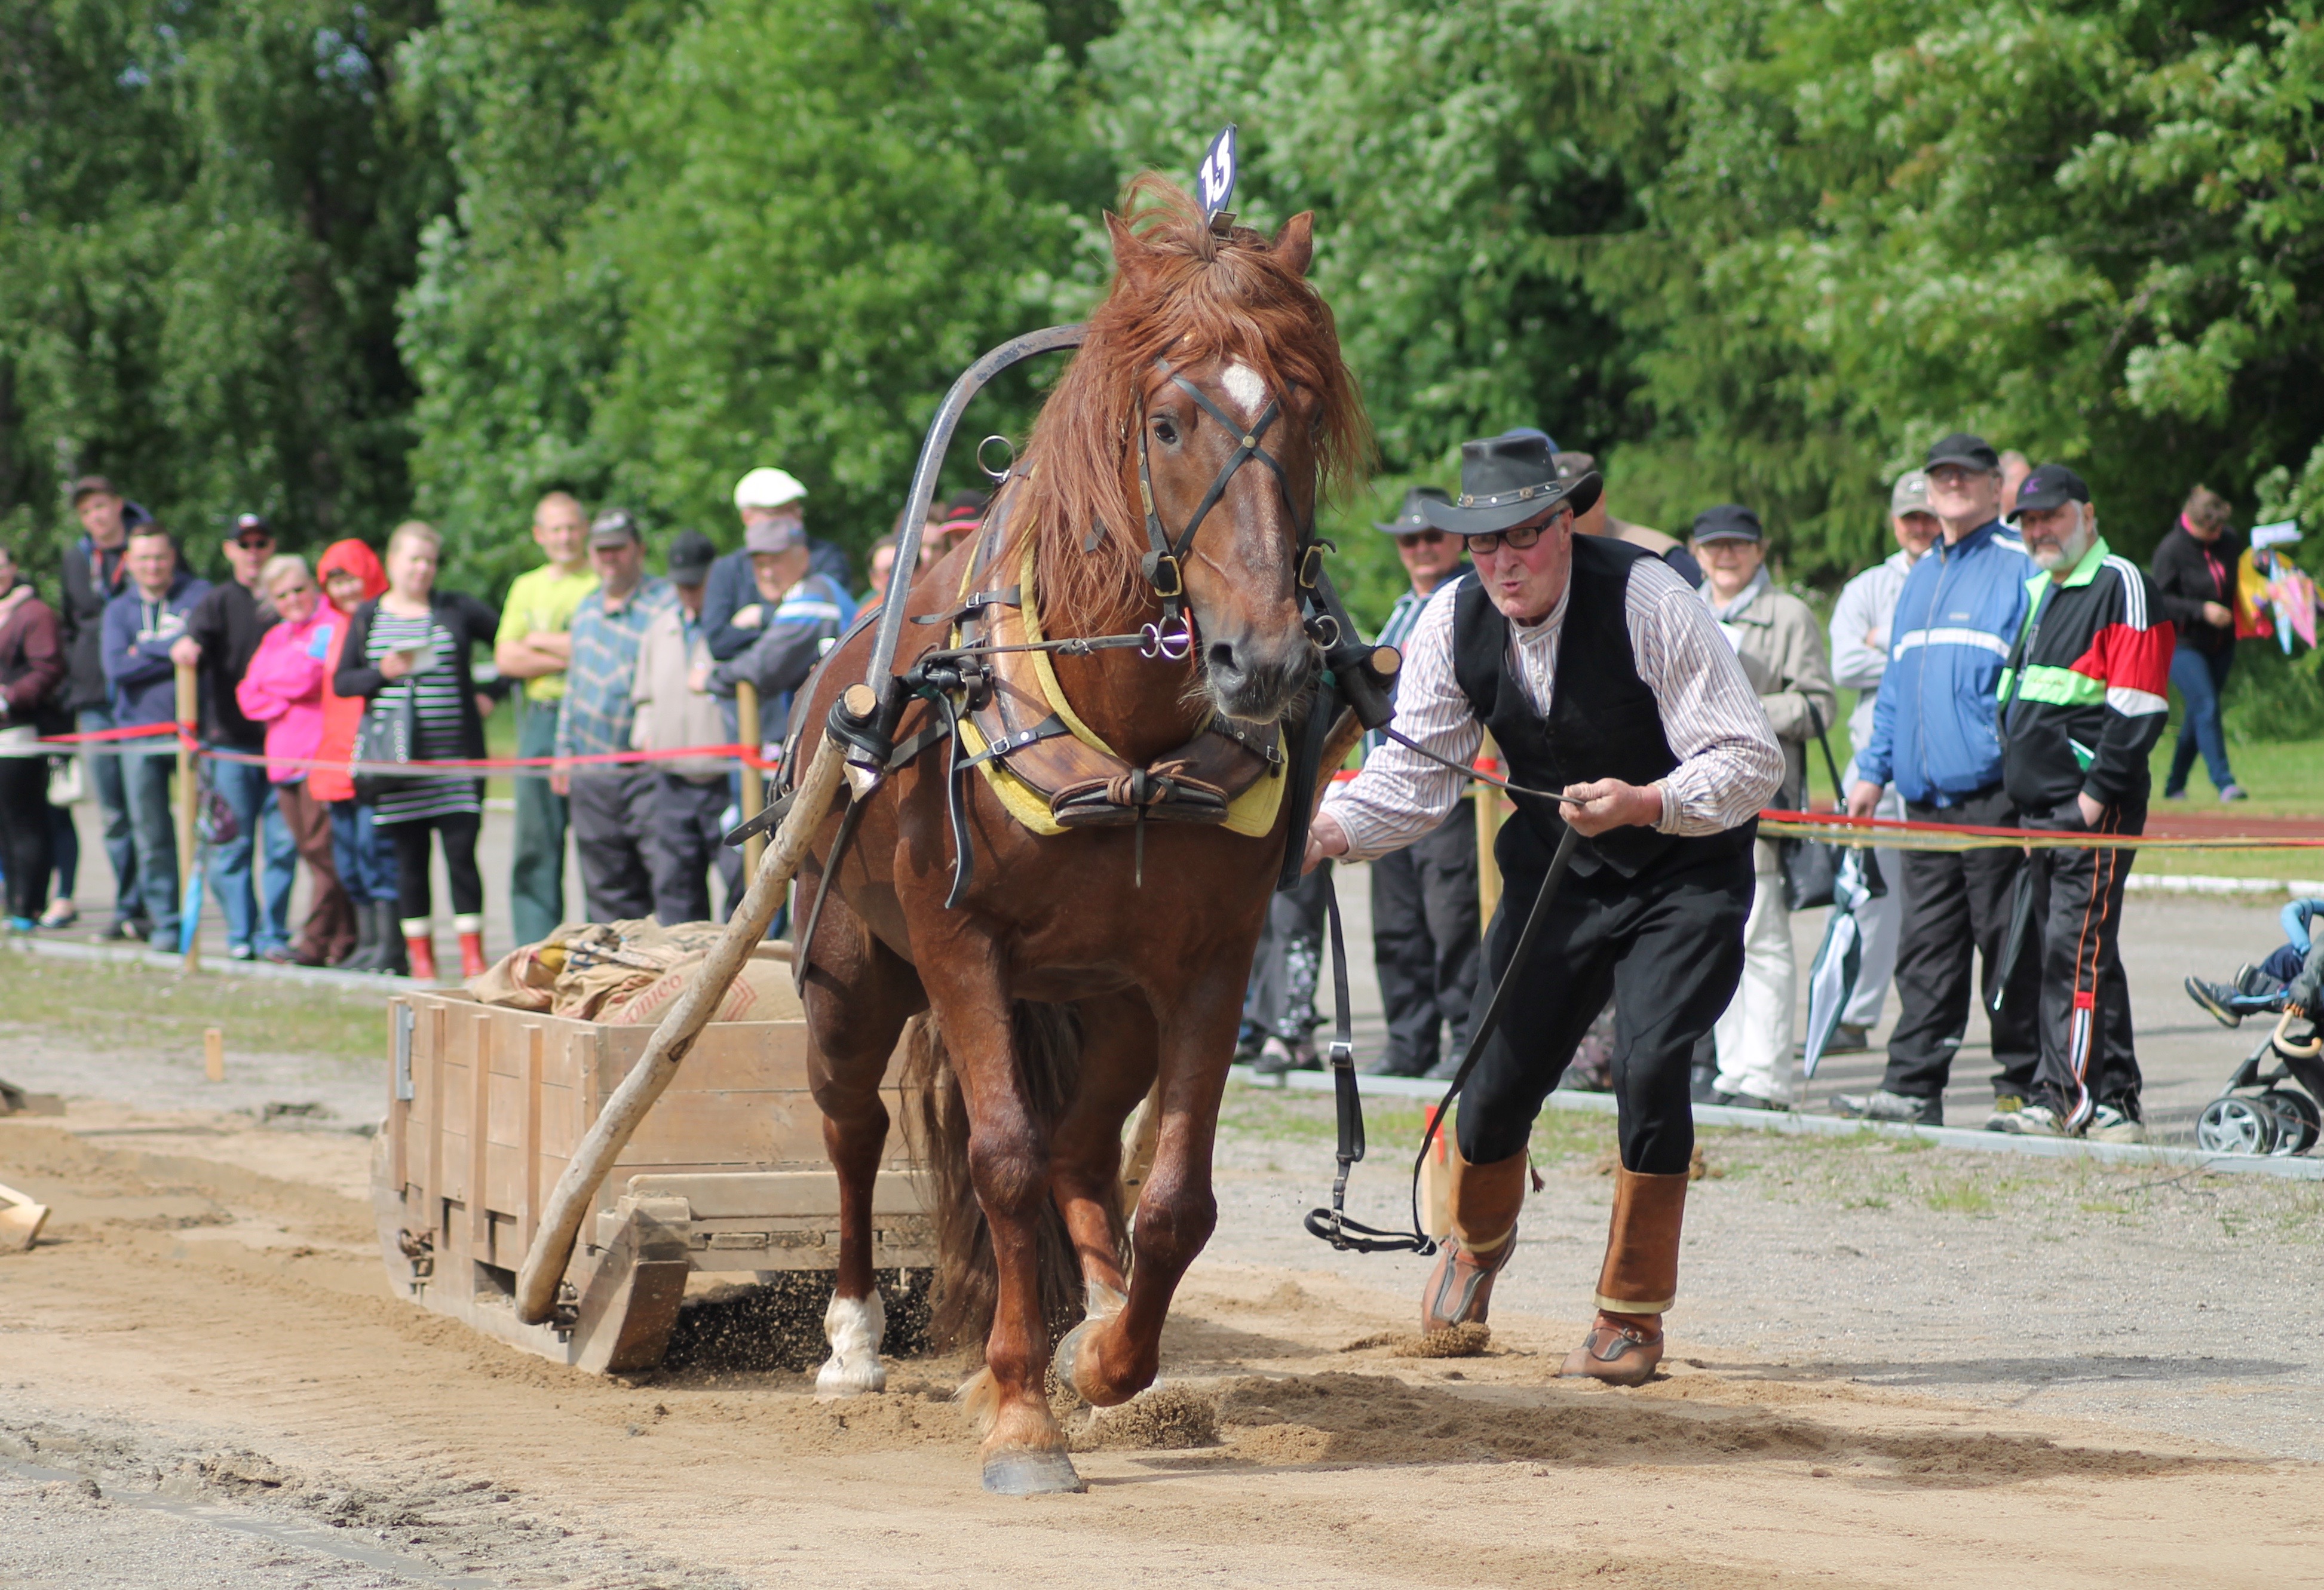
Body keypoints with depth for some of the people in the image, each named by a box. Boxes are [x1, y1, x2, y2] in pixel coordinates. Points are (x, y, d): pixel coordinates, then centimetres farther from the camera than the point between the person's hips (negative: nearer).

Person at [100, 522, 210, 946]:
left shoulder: (199, 595, 6)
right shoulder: (118, 610, 13)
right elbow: (116, 666, -3)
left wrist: (145, 649, -8)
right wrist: (174, 654, -7)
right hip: (140, 733, 3)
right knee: (152, 835, 2)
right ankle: (165, 920, 9)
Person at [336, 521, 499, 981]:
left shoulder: (458, 610, 5)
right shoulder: (368, 617, 10)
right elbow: (341, 681, 7)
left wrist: (492, 694, 3)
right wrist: (381, 673, -10)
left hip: (455, 752, -1)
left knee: (461, 852, -7)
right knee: (410, 857, 3)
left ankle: (473, 955, -3)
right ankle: (420, 956, 9)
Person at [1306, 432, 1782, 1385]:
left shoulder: (1648, 600, -25)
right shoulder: (1452, 624, -11)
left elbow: (1752, 761, -25)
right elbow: (1417, 771, -7)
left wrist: (1642, 803, -41)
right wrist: (1328, 830, -27)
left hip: (1686, 870, -4)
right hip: (1555, 869, 4)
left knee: (1648, 1066, -21)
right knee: (1499, 1077, 2)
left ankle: (1631, 1317, -3)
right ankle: (1478, 1240, 39)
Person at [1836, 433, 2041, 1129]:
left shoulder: (2019, 568, -2)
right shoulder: (1920, 576, 21)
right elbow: (1895, 684, 25)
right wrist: (1873, 769, 18)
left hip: (1993, 789, -7)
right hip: (1925, 796, 7)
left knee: (2008, 944, -2)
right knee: (1926, 948, 7)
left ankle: (2022, 1090, 4)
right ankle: (1913, 1086, 8)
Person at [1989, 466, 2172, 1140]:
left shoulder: (2121, 586, -7)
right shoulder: (2039, 591, 20)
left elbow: (2138, 708, -15)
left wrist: (2096, 794, -18)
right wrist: (2021, 792, 19)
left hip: (2095, 810, -9)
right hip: (2040, 808, 9)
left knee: (2075, 950, -12)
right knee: (2060, 952, 8)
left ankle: (2066, 1096, -12)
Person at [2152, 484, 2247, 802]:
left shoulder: (2230, 540, 3)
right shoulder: (2170, 549, -15)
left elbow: (2240, 583, 19)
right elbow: (2162, 600, -15)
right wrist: (2202, 610, -24)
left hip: (2221, 644, 6)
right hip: (2184, 643, -6)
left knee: (2196, 716, 10)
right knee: (2207, 707, -17)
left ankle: (2175, 785, 23)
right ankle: (2224, 782, -17)